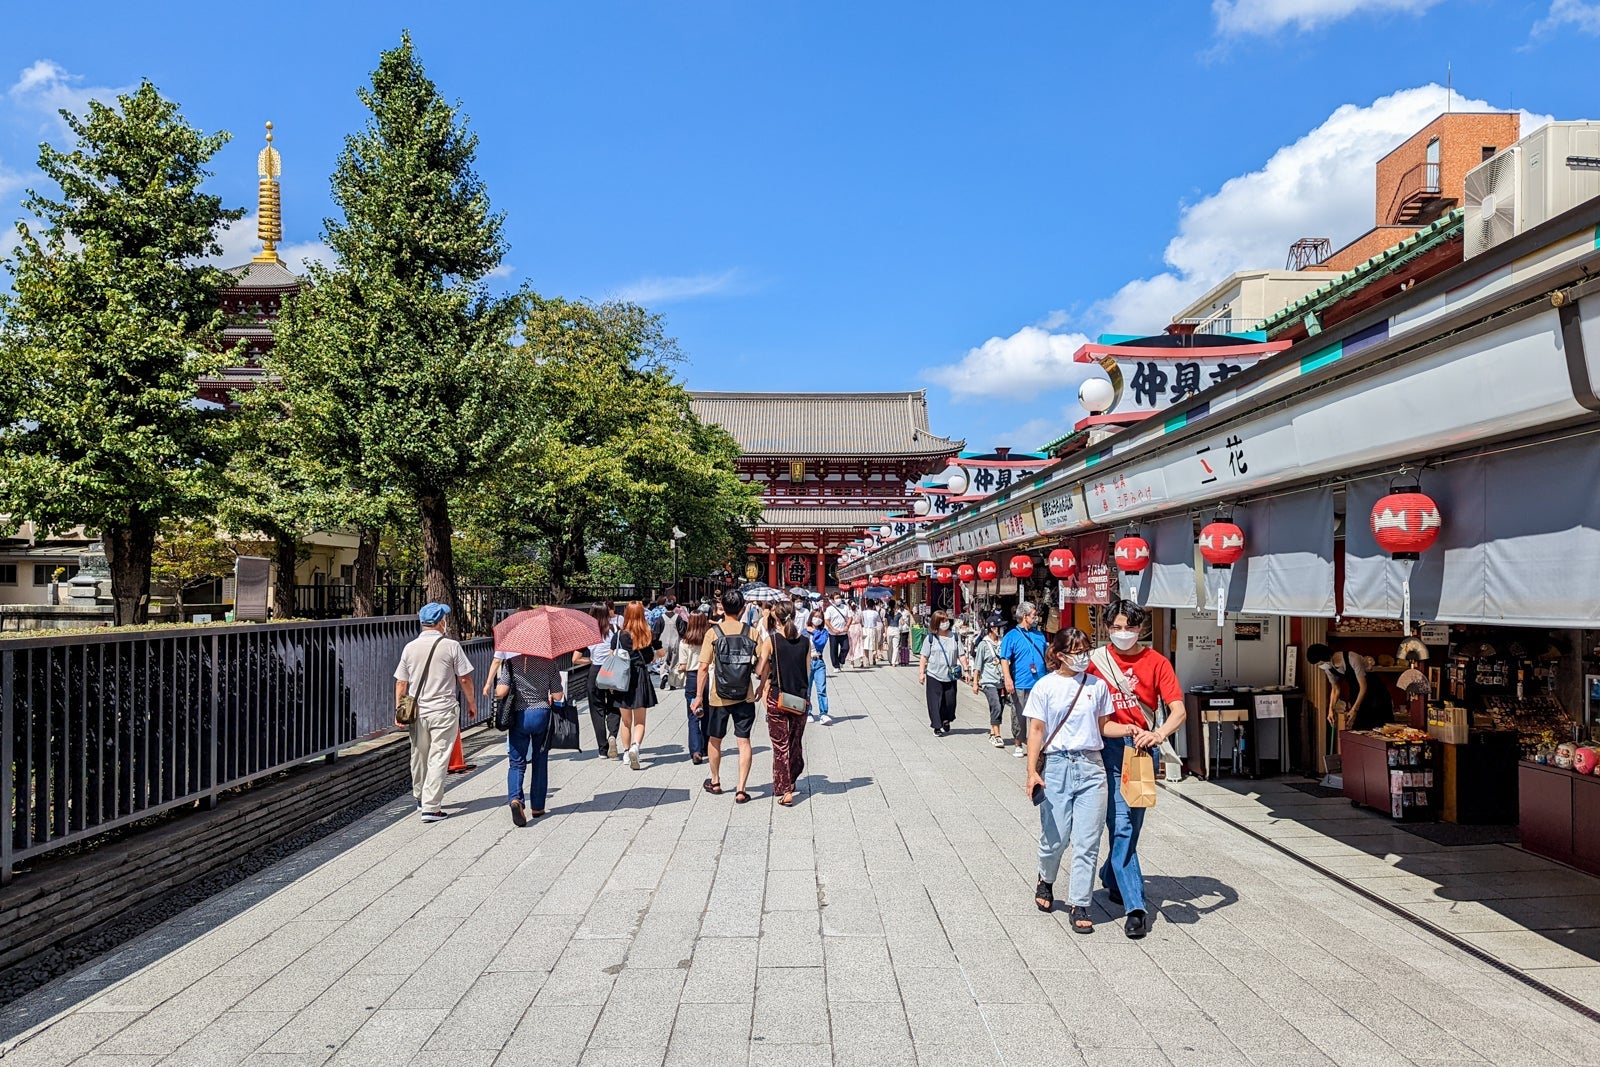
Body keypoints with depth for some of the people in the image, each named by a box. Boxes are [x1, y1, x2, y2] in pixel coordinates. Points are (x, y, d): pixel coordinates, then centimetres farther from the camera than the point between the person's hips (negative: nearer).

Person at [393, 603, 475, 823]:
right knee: (438, 758, -2)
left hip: (416, 711, 4)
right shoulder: (451, 646, -9)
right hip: (443, 710, -4)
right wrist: (472, 703, 8)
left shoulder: (410, 647, 2)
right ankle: (431, 807, -5)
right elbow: (465, 679, -5)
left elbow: (401, 682, 4)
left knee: (418, 756, 18)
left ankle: (421, 799, 35)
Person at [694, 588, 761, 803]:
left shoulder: (713, 632, -8)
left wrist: (699, 696, -2)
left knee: (714, 739, 18)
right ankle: (741, 789, 1)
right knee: (744, 741, 5)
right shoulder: (752, 633, -4)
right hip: (745, 696, 1)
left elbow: (704, 667, -9)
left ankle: (715, 782, 33)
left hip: (718, 696, -1)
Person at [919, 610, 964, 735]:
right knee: (935, 702, -3)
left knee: (950, 701, 6)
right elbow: (924, 657, 0)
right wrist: (921, 672, -6)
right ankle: (937, 727, 5)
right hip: (934, 676, -2)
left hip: (950, 676, 2)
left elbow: (960, 655, 9)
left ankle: (946, 721, 31)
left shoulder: (954, 637, 7)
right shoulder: (930, 638, -1)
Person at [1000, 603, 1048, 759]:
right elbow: (1004, 659, -9)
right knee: (1019, 716, 3)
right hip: (1020, 685, -4)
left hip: (1040, 684, 5)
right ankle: (1018, 744, 15)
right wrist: (1008, 679, -20)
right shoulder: (1011, 636, -2)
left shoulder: (1039, 635, 16)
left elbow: (1046, 657, 24)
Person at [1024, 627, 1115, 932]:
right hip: (1057, 766, -2)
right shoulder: (1045, 686, -1)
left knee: (1087, 842, 0)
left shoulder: (1097, 685, 7)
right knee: (1055, 837, 4)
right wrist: (1032, 772, -8)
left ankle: (1079, 904, 11)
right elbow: (1036, 731, -2)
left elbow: (1103, 726, 14)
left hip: (1091, 768, 2)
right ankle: (1046, 880, 35)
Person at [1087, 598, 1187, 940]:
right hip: (1110, 748, -2)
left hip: (1146, 748, 2)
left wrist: (1159, 734, -28)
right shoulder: (1096, 661, -1)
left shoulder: (1156, 662, -1)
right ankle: (1134, 907, -7)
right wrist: (1122, 730, -9)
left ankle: (1111, 878, 40)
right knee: (1121, 825, -8)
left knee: (1132, 823, 15)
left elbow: (1178, 709, -10)